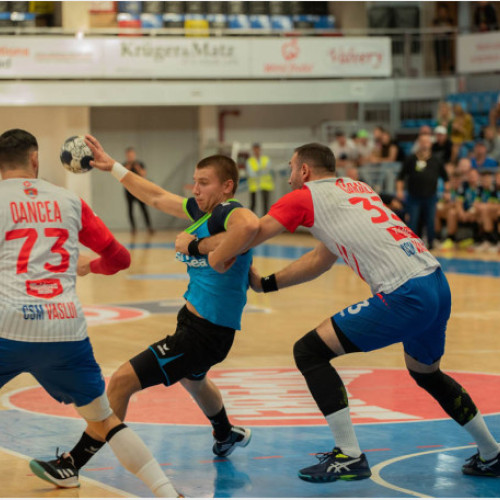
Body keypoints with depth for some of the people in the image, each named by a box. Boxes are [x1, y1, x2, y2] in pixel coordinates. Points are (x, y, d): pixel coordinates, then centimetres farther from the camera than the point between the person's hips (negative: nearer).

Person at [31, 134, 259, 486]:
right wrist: (112, 167, 17)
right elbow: (157, 198, 17)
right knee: (191, 378, 41)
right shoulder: (202, 210, 5)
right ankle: (227, 436, 68)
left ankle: (72, 463, -6)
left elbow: (250, 224, -47)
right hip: (194, 320, 11)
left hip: (207, 332, -11)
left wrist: (218, 259, -35)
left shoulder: (228, 213, -22)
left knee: (122, 381, -13)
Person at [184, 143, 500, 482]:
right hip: (439, 285, 9)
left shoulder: (305, 197, 4)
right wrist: (265, 283, 33)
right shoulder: (355, 188, 27)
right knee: (425, 372, 33)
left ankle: (350, 457, -2)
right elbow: (321, 260, 33)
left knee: (309, 352, -1)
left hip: (405, 295, -9)